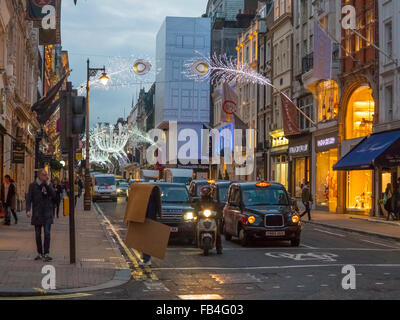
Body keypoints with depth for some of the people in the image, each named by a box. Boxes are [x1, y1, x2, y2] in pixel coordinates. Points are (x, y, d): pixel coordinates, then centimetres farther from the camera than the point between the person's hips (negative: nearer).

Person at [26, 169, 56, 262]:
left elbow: (53, 195, -8)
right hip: (37, 214, 1)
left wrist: (48, 184, -13)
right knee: (38, 234, 8)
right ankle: (40, 253, 19)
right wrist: (28, 210, -15)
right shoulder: (33, 185, 3)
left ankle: (46, 254, -11)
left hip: (47, 213, -1)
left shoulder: (48, 184, 5)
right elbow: (29, 198, -1)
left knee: (47, 233, -10)